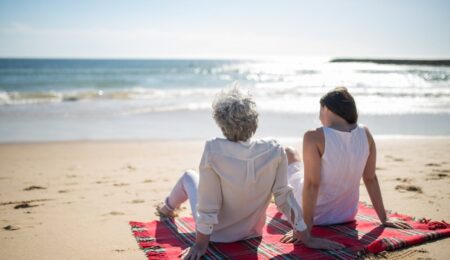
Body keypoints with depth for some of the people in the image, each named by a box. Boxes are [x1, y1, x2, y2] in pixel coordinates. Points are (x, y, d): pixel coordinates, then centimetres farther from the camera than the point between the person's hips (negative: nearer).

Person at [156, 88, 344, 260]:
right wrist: (306, 238, -5)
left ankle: (168, 208, 56)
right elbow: (284, 196, -16)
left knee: (189, 176, 24)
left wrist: (200, 245, -13)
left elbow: (208, 205, -26)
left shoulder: (213, 151, -31)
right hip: (251, 231, 3)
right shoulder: (275, 151, -23)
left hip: (217, 232, -3)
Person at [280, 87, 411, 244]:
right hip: (347, 215, 5)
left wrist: (306, 228, -24)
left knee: (289, 153, 19)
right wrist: (384, 219, 2)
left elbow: (311, 184, -27)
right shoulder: (365, 134, -11)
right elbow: (371, 179, -6)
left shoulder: (314, 137, -26)